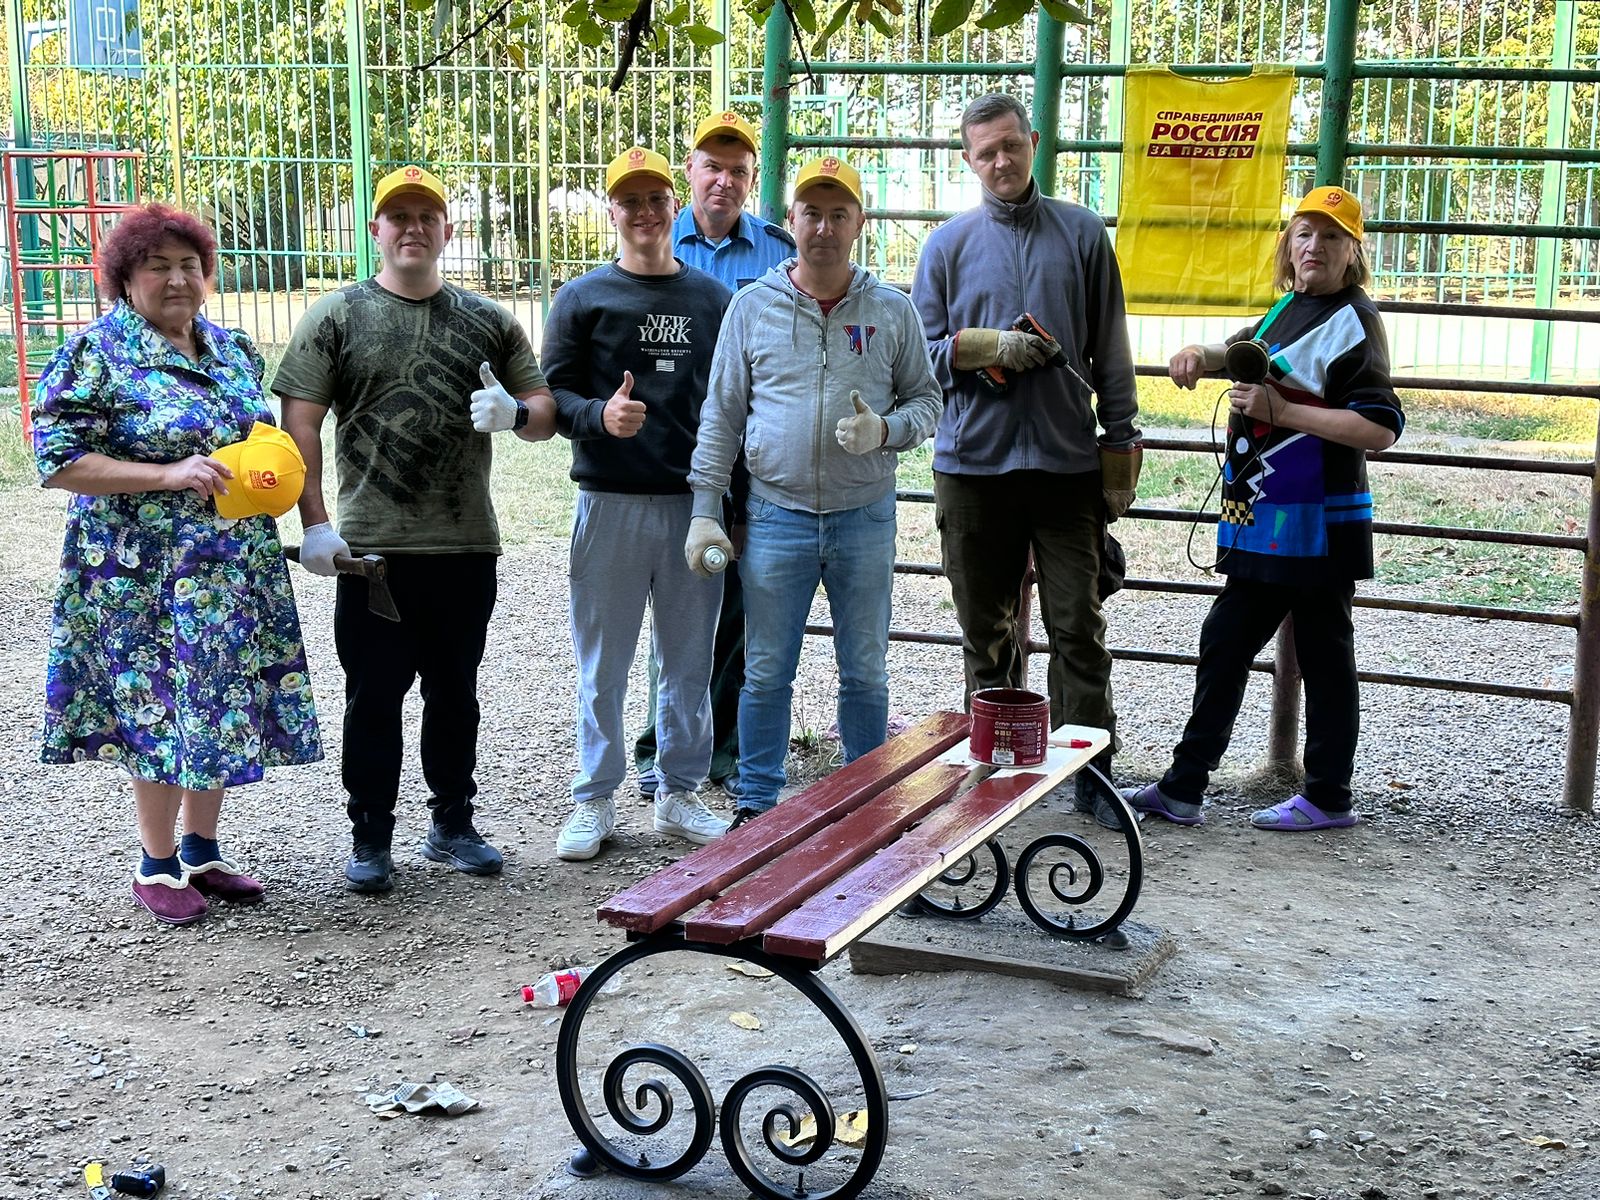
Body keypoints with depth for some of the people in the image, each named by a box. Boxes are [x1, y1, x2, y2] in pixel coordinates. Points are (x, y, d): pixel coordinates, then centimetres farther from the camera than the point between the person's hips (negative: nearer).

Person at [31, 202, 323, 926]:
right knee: (160, 709, 1)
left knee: (224, 705, 10)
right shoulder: (95, 353, -8)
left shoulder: (233, 349, 11)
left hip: (238, 569, 6)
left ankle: (202, 852, 26)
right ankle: (156, 866, 16)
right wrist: (171, 475, -22)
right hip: (146, 574, -6)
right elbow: (59, 461, -14)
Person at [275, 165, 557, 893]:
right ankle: (370, 839, 16)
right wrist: (315, 524, -12)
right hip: (372, 550, -2)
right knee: (373, 697, 4)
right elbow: (299, 423, -3)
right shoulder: (338, 317, 2)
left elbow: (545, 415, 12)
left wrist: (514, 413, -12)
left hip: (467, 547, 3)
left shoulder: (488, 321, 10)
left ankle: (453, 825, 27)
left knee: (455, 693, 13)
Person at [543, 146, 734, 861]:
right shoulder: (582, 298, 2)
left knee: (689, 660, 10)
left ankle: (680, 793, 23)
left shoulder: (710, 298, 10)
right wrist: (601, 415, -22)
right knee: (603, 662, 4)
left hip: (695, 505, 3)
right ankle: (594, 801, 16)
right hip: (610, 504, -2)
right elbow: (553, 394, -1)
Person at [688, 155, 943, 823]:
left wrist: (884, 430, -13)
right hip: (776, 517, 0)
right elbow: (720, 416, 3)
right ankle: (756, 806, 18)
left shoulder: (892, 311, 4)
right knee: (765, 673, 5)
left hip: (865, 518, 1)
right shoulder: (752, 306, 2)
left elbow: (926, 401, 9)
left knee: (865, 673, 10)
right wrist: (705, 511, -2)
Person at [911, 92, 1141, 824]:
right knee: (987, 632, 8)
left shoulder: (1082, 233, 7)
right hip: (974, 461, 1)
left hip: (1067, 461, -1)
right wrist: (991, 347, -11)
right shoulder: (948, 243, 7)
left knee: (1077, 626, -1)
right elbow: (919, 349, 6)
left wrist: (1121, 446, 4)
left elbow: (1110, 350, 8)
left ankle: (1090, 770, 6)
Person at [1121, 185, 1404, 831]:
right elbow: (1247, 347, 36)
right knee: (1223, 645, 10)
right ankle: (1182, 788, 17)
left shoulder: (1351, 321, -12)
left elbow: (1381, 428, -22)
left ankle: (1328, 798, 16)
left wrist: (1283, 412, -21)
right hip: (1263, 526, 9)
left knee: (1323, 659, 3)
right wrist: (1200, 353, 13)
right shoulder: (1288, 309, 14)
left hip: (1316, 527, -9)